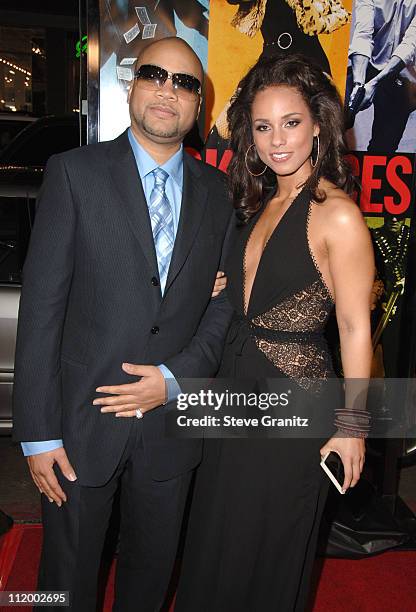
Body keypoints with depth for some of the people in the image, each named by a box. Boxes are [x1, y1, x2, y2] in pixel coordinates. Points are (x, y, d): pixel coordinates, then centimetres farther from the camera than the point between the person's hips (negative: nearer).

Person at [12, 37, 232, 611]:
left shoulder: (217, 192, 4)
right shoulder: (75, 171, -6)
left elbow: (223, 305, 4)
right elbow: (42, 303, -10)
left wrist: (177, 377, -12)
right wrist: (38, 432, -12)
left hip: (172, 421, 3)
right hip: (81, 419, -2)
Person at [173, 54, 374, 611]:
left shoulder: (337, 214, -17)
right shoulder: (260, 203, 7)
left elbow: (355, 327, -15)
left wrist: (351, 424, -12)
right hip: (237, 385, 7)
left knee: (268, 549, 16)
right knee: (217, 540, 24)